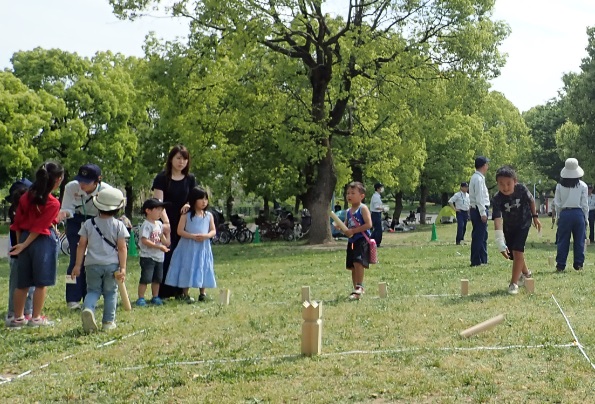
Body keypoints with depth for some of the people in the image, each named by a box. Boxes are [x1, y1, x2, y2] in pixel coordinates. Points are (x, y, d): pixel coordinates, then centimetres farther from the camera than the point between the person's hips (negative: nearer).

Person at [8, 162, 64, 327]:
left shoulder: (26, 197, 4)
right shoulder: (53, 203, -13)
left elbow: (18, 222, 8)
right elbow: (40, 227, -14)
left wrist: (20, 242, 15)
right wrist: (24, 245, -9)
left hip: (24, 238, 6)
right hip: (44, 241, -6)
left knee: (22, 282, 12)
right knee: (41, 283, 4)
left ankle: (18, 317, 18)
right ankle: (36, 318, 9)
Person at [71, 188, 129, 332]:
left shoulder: (89, 223, 3)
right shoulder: (118, 225, -1)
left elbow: (81, 245, 3)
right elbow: (122, 248, -5)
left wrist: (78, 265, 7)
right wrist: (123, 268, -3)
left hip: (93, 264, 1)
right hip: (112, 264, -1)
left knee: (93, 290, 11)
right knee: (110, 292, 12)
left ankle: (88, 309, -19)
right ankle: (108, 322, 13)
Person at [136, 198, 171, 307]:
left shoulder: (159, 224, 11)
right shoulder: (146, 225, -14)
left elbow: (165, 243, 14)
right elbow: (145, 240, -25)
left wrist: (166, 234, -4)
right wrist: (159, 247, -28)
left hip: (159, 257, 8)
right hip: (147, 257, -8)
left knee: (157, 278, 14)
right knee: (145, 278, -9)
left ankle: (155, 297, 25)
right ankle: (141, 298, -2)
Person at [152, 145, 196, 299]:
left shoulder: (190, 179, 10)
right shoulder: (162, 178, -3)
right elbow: (158, 201, -12)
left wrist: (189, 205, -12)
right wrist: (165, 221, -25)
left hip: (183, 224, 4)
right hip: (165, 224, -4)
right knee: (165, 256, -7)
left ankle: (179, 290, 11)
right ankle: (162, 291, -3)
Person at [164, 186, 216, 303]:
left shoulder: (208, 215, 5)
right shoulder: (186, 215, -5)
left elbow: (213, 231, 5)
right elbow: (179, 231, -8)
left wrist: (206, 235, -16)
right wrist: (193, 236, -20)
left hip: (203, 248, 3)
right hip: (188, 247, -3)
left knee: (203, 269, 7)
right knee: (188, 269, 0)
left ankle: (202, 293, 20)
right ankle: (185, 294, 10)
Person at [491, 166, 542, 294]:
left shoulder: (521, 189, -26)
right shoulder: (497, 199, -30)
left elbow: (531, 200, -3)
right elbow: (497, 220, -37)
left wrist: (535, 216, 3)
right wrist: (500, 244, -44)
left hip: (523, 223, -2)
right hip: (508, 226, 2)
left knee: (517, 251, -18)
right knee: (512, 254, 16)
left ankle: (514, 283, -9)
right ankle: (526, 273, 46)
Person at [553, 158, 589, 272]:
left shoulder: (560, 186, 0)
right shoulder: (582, 186, -2)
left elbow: (557, 203, 3)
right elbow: (585, 204, 0)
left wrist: (558, 217, 13)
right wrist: (586, 218, 9)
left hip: (564, 214, 1)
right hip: (578, 213, -1)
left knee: (563, 241, 5)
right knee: (579, 240, 8)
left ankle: (560, 265, 5)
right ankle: (578, 264, 10)